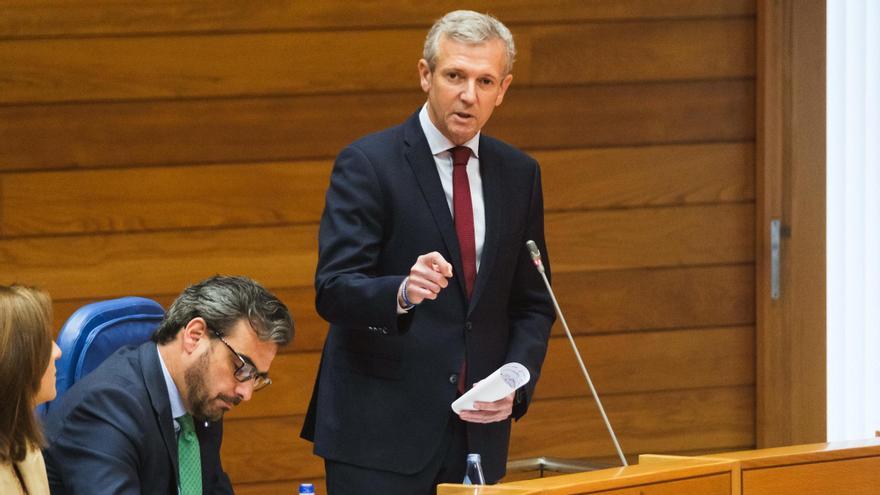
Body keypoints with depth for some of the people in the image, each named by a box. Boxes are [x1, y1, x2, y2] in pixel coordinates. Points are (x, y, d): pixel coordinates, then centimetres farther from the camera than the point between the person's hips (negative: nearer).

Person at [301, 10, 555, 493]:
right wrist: (402, 291, -34)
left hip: (479, 430, 5)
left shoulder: (518, 174, 10)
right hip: (380, 432, -5)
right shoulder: (367, 163, -6)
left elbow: (533, 304, 15)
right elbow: (333, 290, -14)